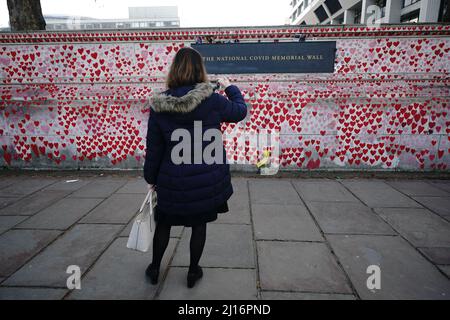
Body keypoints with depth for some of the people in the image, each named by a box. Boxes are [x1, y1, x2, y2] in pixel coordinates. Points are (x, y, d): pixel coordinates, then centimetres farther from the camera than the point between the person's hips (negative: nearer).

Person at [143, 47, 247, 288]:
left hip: (172, 181, 1)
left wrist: (151, 178, 10)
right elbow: (240, 111, 5)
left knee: (164, 223, 22)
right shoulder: (212, 100, -13)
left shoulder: (159, 105, -9)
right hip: (207, 179, -1)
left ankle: (154, 269, 41)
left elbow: (154, 148, -3)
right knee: (199, 224, 19)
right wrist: (231, 88, 22)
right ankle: (193, 272, 35)